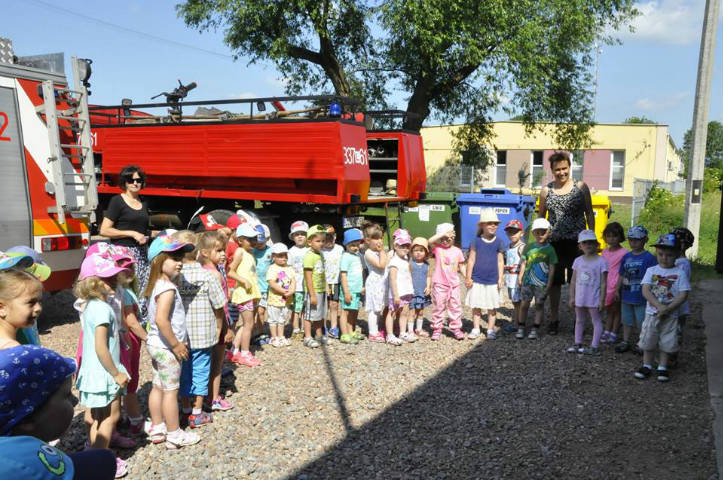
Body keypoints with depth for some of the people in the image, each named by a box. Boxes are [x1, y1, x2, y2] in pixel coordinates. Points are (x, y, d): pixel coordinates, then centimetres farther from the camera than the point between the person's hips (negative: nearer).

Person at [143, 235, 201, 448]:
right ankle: (174, 435, 12)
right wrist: (176, 344, -22)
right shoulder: (168, 288, -22)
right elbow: (161, 320, -32)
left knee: (158, 387, 17)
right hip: (166, 347, -9)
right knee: (171, 390, 1)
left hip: (155, 343, 9)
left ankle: (157, 429, 29)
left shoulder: (155, 286, 8)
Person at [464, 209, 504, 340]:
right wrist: (468, 278, -3)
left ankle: (490, 329, 20)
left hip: (493, 281, 1)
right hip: (477, 280, -1)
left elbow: (500, 261, 4)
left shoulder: (498, 242, 1)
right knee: (476, 306, 7)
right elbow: (471, 260, -1)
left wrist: (500, 278, 0)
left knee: (492, 307, 8)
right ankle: (475, 328, 19)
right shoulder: (476, 241, -3)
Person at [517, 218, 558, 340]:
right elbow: (523, 263, 11)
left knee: (539, 305, 5)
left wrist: (549, 284, -5)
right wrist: (520, 278, 8)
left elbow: (552, 268, -2)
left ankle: (535, 329, 15)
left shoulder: (550, 249, -2)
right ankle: (521, 328, 17)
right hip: (528, 281, 2)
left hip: (542, 283, -2)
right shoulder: (529, 247, 4)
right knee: (524, 304, 4)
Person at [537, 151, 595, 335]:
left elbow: (589, 213, 6)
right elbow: (541, 217, 13)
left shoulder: (580, 187, 3)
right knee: (554, 281, 6)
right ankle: (554, 319, 17)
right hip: (554, 242, 1)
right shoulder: (546, 191, 6)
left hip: (577, 242, -1)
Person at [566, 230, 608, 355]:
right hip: (580, 298, 5)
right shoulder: (578, 261, 4)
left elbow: (603, 283, -8)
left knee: (596, 320, 3)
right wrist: (572, 297, 5)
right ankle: (577, 344, 24)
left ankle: (595, 346, 8)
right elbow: (573, 281, 7)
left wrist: (602, 300, -11)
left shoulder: (601, 261, -9)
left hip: (593, 299, -5)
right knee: (579, 320, 14)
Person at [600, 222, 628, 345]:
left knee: (616, 310, 7)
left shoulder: (623, 253, -12)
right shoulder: (605, 252, 8)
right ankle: (607, 332, 23)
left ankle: (614, 334, 14)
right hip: (606, 287, 6)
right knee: (608, 310, 15)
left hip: (616, 287, -6)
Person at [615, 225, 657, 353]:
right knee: (627, 320, 16)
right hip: (626, 296, 5)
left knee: (643, 322, 5)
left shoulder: (649, 258, -11)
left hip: (641, 297, -5)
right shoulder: (626, 257, 6)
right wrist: (618, 290, 12)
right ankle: (625, 341, 27)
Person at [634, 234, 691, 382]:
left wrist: (667, 309, -19)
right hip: (652, 313, 1)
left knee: (667, 342, 9)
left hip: (670, 316, -1)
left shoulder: (680, 273, -6)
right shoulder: (651, 271, -1)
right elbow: (645, 291, -9)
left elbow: (683, 295, -10)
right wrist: (659, 306, -21)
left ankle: (663, 367, 25)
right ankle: (647, 366, 23)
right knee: (648, 341, 9)